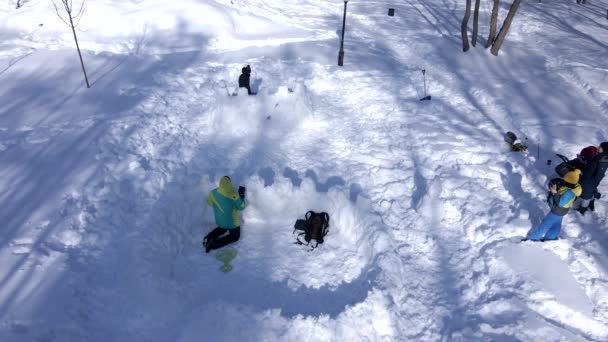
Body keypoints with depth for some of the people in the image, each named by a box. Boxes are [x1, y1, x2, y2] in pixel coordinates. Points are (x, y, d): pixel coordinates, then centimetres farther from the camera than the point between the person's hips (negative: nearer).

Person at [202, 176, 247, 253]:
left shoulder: (213, 193, -14)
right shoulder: (233, 195, -27)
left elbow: (209, 203, 5)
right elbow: (241, 207, -15)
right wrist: (242, 195, -4)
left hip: (219, 221, 5)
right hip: (232, 222, -5)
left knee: (223, 228, 37)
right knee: (235, 236, 17)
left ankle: (208, 238, 12)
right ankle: (214, 244, -4)